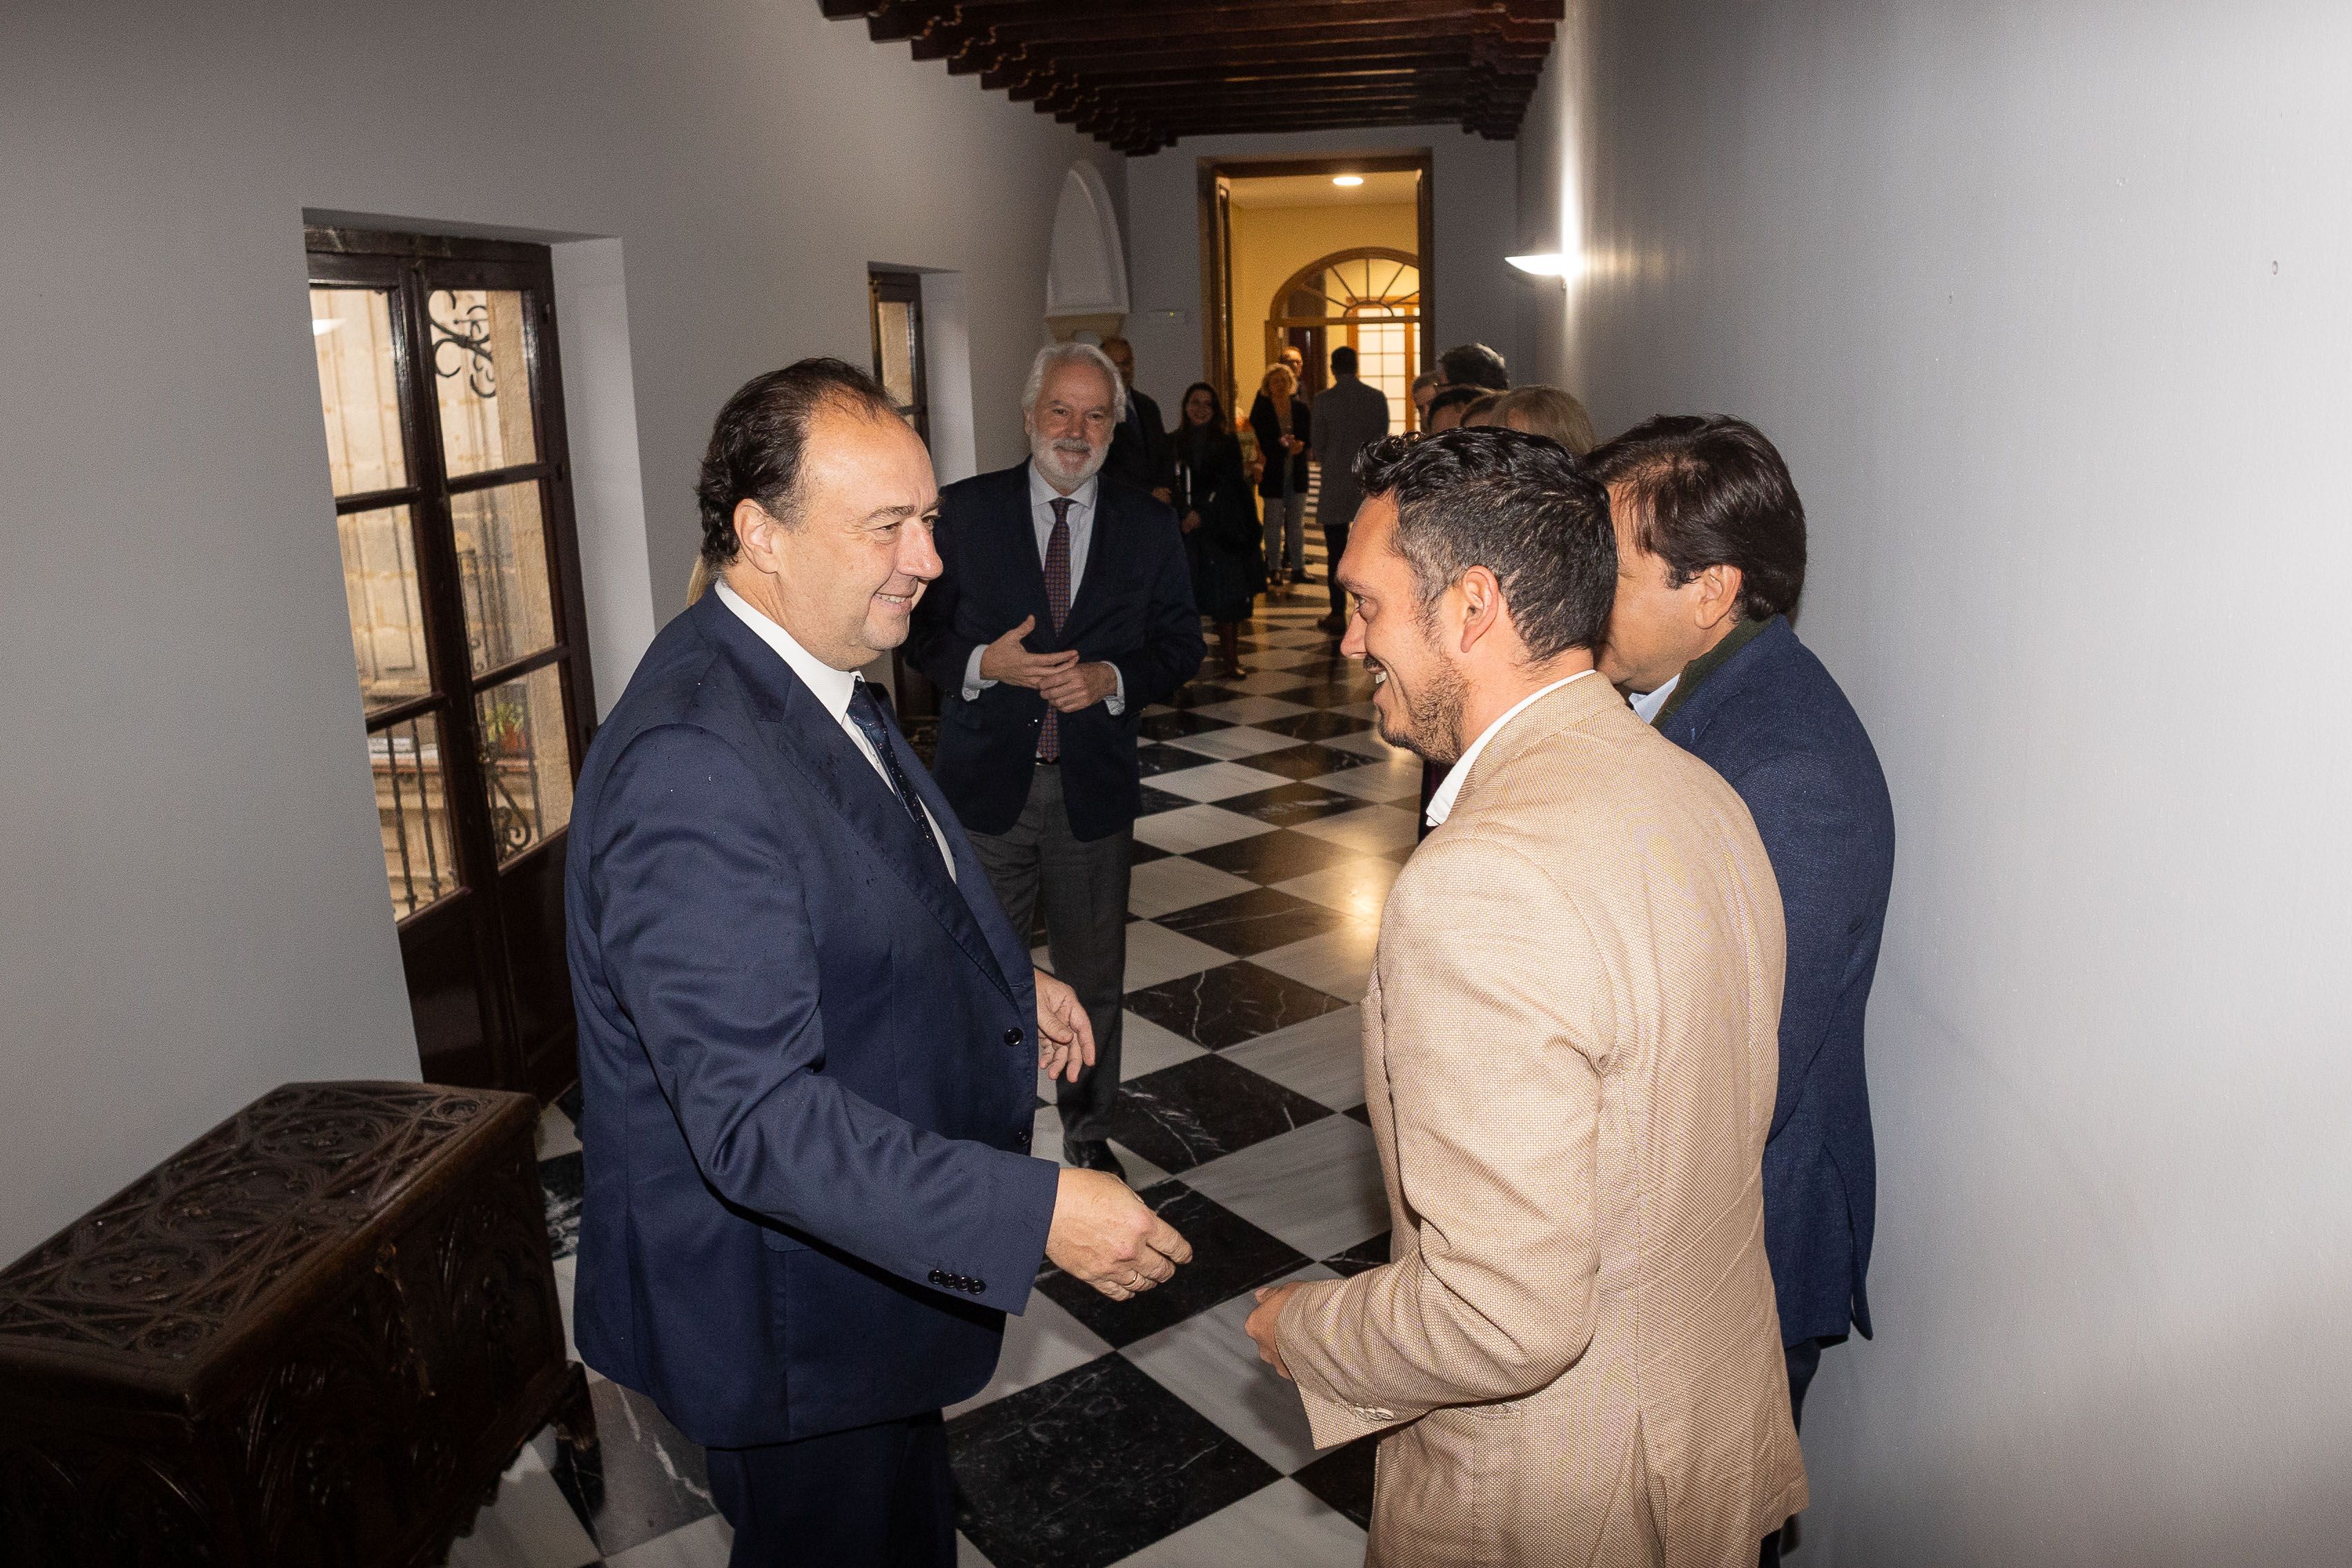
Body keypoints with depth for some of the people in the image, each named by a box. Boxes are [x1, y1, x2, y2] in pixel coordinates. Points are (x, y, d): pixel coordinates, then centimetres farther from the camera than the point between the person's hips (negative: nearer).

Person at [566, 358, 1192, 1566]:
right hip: (783, 1317, -9)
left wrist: (1005, 987, 5)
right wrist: (1034, 1211, -33)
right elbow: (759, 1119, -34)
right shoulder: (689, 765, -32)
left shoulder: (809, 675, 1)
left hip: (875, 1251, 9)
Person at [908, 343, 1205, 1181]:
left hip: (1094, 786, 1)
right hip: (987, 783, -1)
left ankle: (1088, 1130, 35)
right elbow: (922, 631, 1)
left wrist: (1112, 678, -14)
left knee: (1093, 976, 15)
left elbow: (1180, 643, 4)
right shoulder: (964, 511, -1)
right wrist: (983, 663, -18)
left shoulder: (1148, 525, 3)